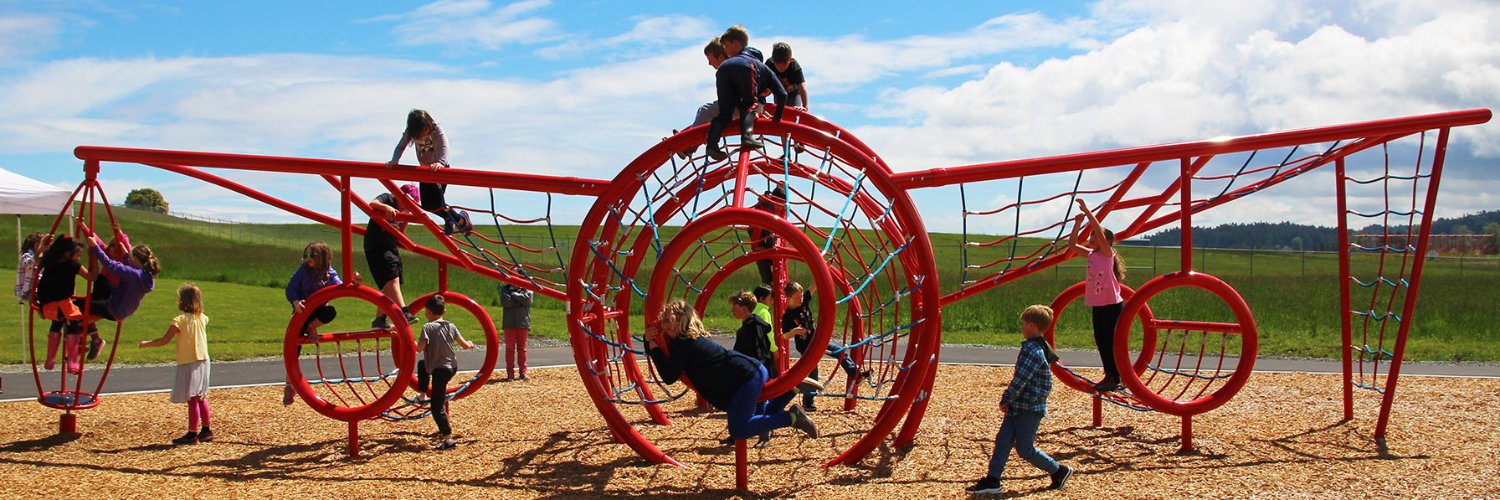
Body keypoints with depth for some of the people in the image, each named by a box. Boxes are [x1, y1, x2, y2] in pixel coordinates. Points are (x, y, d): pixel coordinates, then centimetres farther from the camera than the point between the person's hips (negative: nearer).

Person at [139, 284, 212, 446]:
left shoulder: (179, 320, -14)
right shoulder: (202, 318, 4)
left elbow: (164, 340, -12)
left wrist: (145, 344, 1)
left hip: (188, 364, -7)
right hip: (203, 361, 7)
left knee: (192, 399, -5)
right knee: (201, 397, 16)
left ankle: (192, 434, -3)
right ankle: (206, 430, 22)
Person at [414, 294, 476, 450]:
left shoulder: (428, 327, -14)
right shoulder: (451, 326, 3)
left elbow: (419, 348, -24)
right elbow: (465, 344, 5)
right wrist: (470, 344, 28)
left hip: (440, 370, -7)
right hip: (452, 366, 7)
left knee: (437, 407, -4)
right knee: (422, 364, 34)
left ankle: (448, 438, -11)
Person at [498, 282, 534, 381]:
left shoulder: (527, 289, 9)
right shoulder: (505, 289, 9)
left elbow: (527, 299, -10)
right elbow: (505, 302, -8)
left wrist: (513, 295, -3)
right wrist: (520, 301, -8)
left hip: (523, 323, 0)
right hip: (509, 324, 0)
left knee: (522, 348, 5)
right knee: (510, 349, 1)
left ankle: (523, 372, 10)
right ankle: (510, 373, 5)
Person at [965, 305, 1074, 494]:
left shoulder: (1031, 350, -21)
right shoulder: (1041, 347, 11)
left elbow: (1019, 381, -22)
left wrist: (1005, 401, -9)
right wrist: (1009, 401, 14)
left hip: (1029, 409, -9)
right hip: (1019, 406, 9)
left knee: (1024, 449, 1)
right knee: (1003, 441, 5)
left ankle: (1059, 471, 15)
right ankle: (992, 480, 7)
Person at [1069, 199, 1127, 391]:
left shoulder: (1107, 253, -11)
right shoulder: (1091, 254, 9)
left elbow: (1099, 231, -23)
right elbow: (1073, 244, 10)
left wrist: (1086, 210, -23)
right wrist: (1078, 223, -1)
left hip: (1112, 305, -8)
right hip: (1097, 305, 8)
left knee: (1111, 341, -3)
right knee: (1101, 340, 11)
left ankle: (1114, 379, 4)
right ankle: (1109, 376, 22)